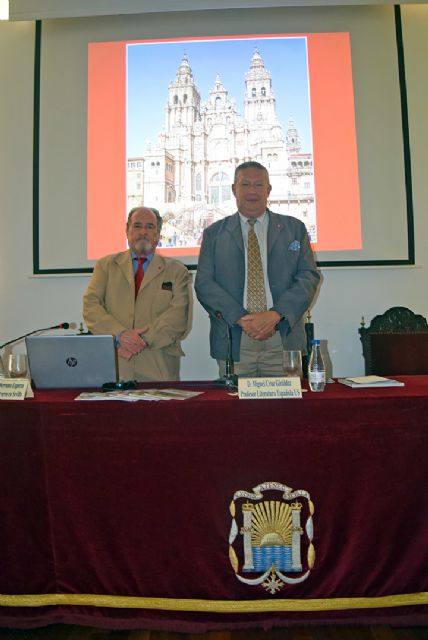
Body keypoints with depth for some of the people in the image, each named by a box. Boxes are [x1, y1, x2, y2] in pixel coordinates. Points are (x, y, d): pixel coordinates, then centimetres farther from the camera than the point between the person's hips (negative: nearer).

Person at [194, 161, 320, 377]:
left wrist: (275, 315, -12)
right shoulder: (214, 234, 10)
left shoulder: (295, 229, 12)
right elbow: (204, 283, 1)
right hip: (234, 341, 0)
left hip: (284, 338, 1)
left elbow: (309, 277, 3)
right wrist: (240, 318, -12)